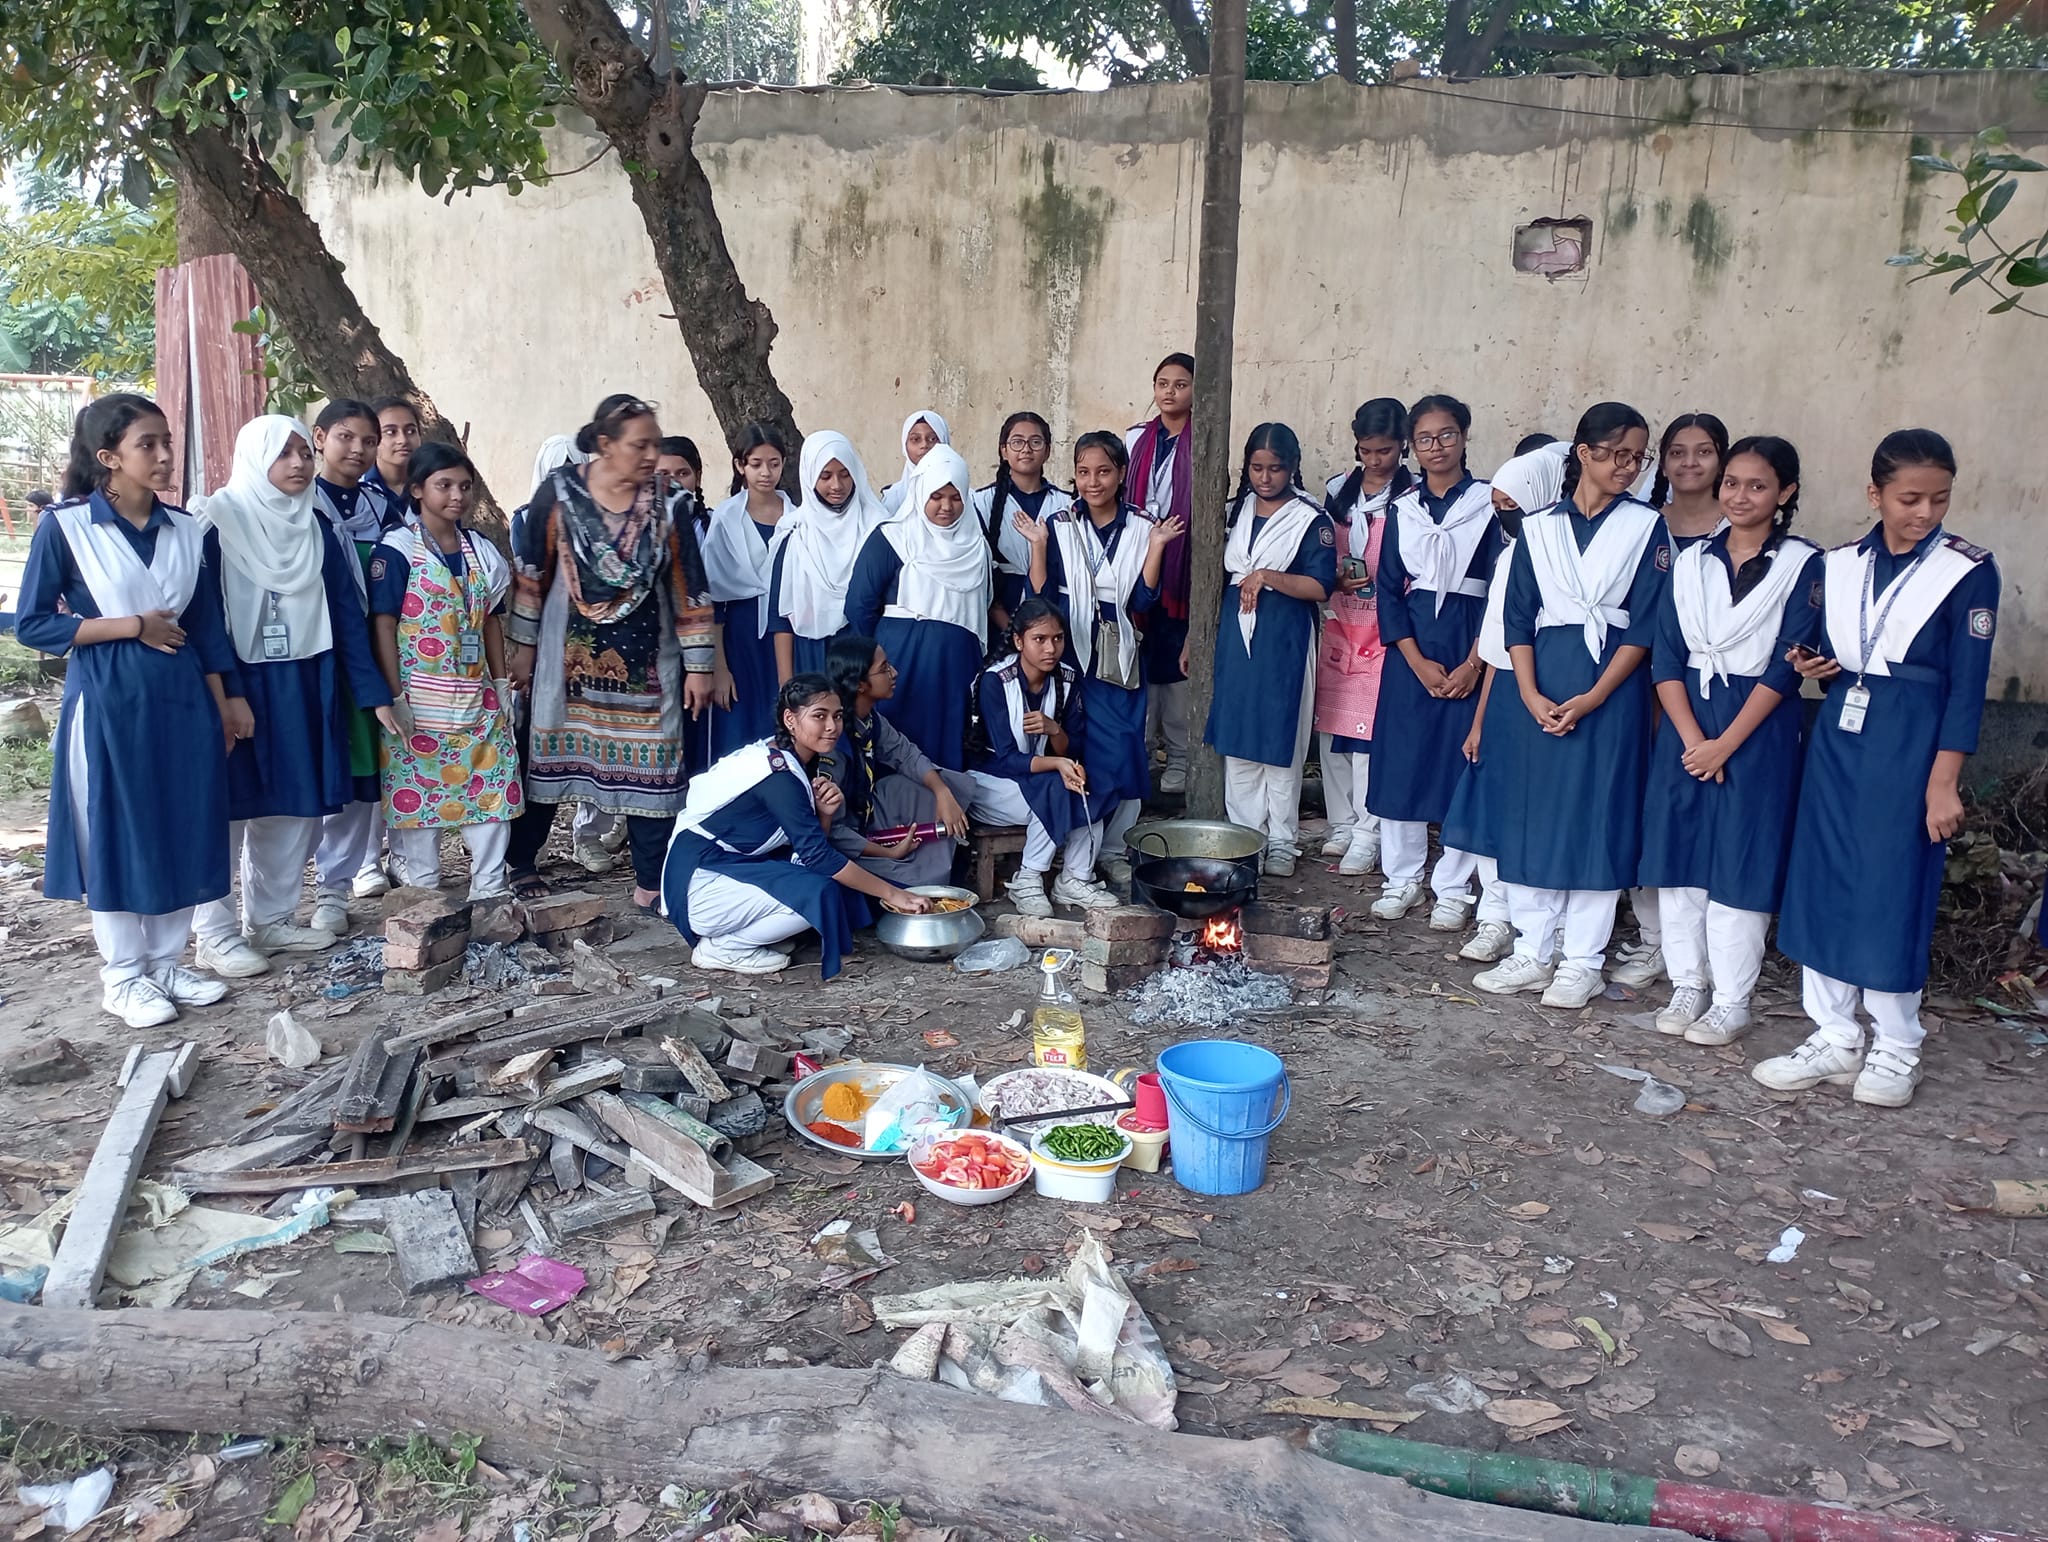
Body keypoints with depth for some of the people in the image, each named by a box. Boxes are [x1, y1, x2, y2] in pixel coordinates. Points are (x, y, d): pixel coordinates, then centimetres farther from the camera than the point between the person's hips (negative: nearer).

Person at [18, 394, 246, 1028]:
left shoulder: (191, 530, 5)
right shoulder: (64, 526, -7)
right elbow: (34, 625, -7)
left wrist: (227, 700, 8)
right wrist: (131, 626, -13)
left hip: (182, 698, 4)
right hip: (108, 701, -4)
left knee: (184, 831, 8)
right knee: (115, 836, 5)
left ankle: (167, 963, 23)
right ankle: (123, 976, 18)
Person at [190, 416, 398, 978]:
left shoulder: (317, 528, 8)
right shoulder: (216, 521, -8)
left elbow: (347, 612, 6)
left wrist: (375, 693, 2)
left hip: (306, 689, 5)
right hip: (235, 686, -5)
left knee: (296, 808, 10)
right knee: (226, 807, 1)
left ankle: (271, 920, 23)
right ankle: (215, 935, 11)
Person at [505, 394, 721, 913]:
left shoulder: (670, 504, -5)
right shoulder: (559, 493, -7)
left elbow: (688, 585, -3)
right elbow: (531, 572, 0)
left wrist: (699, 663, -3)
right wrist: (523, 645, 2)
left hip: (645, 658, 1)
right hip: (569, 652, 0)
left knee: (650, 766, 1)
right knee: (548, 754, 9)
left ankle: (651, 883, 11)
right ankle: (519, 862, 27)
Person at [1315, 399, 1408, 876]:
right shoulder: (1338, 489, 9)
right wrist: (1335, 576, -1)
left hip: (1386, 629, -5)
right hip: (1338, 622, 5)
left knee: (1370, 730, -5)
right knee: (1331, 726, 8)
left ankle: (1367, 836, 4)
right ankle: (1342, 824, 21)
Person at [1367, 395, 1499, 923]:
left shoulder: (1489, 503, 0)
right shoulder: (1403, 508, 8)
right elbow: (1389, 589, 4)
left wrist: (1473, 664, -11)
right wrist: (1418, 662, -7)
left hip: (1469, 648, -2)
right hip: (1411, 649, 3)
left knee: (1464, 763, 0)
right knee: (1401, 760, 4)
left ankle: (1453, 889, 10)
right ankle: (1401, 879, 16)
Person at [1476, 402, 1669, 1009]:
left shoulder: (1645, 526, 2)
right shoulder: (1539, 527, 8)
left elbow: (1644, 627, -3)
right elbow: (1518, 618, 5)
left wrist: (1592, 698, -12)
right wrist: (1530, 694, -8)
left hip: (1611, 688, -2)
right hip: (1542, 686, 2)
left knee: (1598, 818, 1)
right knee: (1532, 813, 5)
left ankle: (1582, 963, 11)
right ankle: (1531, 952, 16)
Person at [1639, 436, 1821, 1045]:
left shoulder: (1804, 565, -3)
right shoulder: (1690, 561, 7)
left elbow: (1786, 666, -9)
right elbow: (1665, 657, 1)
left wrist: (1725, 743, -13)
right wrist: (1692, 737, -10)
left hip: (1758, 729, -4)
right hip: (1686, 724, 4)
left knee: (1740, 864, 0)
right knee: (1677, 855, 6)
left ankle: (1732, 1002, 10)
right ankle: (1686, 986, 19)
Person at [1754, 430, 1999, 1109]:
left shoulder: (1968, 570, -6)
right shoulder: (1840, 565, 7)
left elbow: (1967, 684, -8)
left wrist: (1943, 783, -12)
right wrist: (1808, 664, -6)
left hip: (1908, 749, -5)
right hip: (1837, 739, 5)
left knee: (1892, 895, 0)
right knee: (1822, 884, 6)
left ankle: (1896, 1051, 17)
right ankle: (1834, 1039, 18)